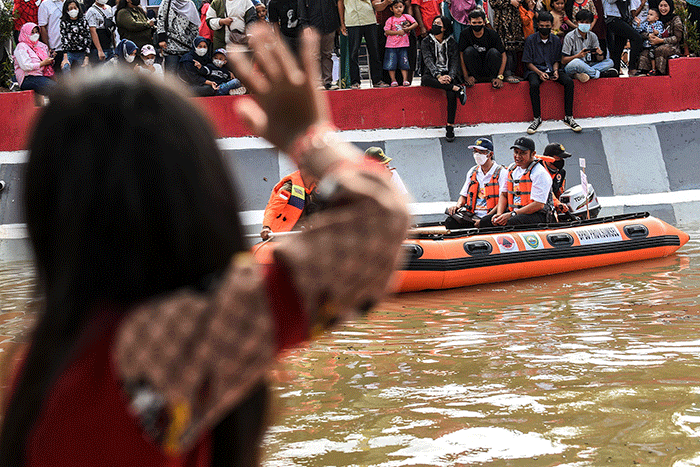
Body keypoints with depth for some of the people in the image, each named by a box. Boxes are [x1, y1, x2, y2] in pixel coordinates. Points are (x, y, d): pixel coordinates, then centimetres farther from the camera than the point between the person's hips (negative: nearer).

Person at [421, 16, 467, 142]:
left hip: (448, 74, 0)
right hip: (433, 74, 0)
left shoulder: (451, 42, 9)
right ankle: (458, 89, -34)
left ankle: (450, 126, -31)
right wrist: (438, 76, -27)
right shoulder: (426, 41, 5)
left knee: (451, 94, -32)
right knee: (425, 79, -37)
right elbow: (428, 60, -9)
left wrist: (450, 76, -21)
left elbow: (455, 61, 0)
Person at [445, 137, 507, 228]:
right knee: (450, 221, -23)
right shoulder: (472, 172, 20)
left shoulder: (502, 172, -1)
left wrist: (485, 219, -21)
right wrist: (458, 205, 0)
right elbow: (463, 195, 26)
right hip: (471, 215, 5)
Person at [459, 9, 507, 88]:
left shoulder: (492, 34, -12)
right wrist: (466, 76, -18)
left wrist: (500, 77, -22)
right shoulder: (465, 34, -9)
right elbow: (461, 55, -8)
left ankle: (493, 78, -12)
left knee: (494, 52, -27)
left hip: (489, 69, -1)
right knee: (469, 50, -24)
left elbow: (503, 56, -12)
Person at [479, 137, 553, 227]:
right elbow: (503, 194, 20)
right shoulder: (512, 169, 14)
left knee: (510, 223, -37)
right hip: (513, 212, 7)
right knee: (484, 221, -13)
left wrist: (511, 215, -21)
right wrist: (499, 214, -1)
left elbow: (539, 205, -18)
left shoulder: (540, 173, -12)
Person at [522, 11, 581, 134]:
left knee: (569, 82, -24)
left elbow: (556, 60, 12)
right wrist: (540, 73, -18)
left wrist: (556, 71, -11)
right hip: (535, 69, -3)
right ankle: (537, 118, -25)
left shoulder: (556, 40, 6)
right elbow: (528, 62, -2)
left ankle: (569, 117, -19)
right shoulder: (530, 40, -3)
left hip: (551, 69, 3)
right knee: (534, 85, -37)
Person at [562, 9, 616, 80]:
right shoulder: (570, 37, -7)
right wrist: (578, 56, -26)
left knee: (609, 62, -13)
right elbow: (563, 61, -11)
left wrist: (600, 54, -20)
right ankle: (599, 74, -21)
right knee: (576, 62, -39)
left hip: (587, 66, 6)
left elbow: (600, 59, 5)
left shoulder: (593, 36, 7)